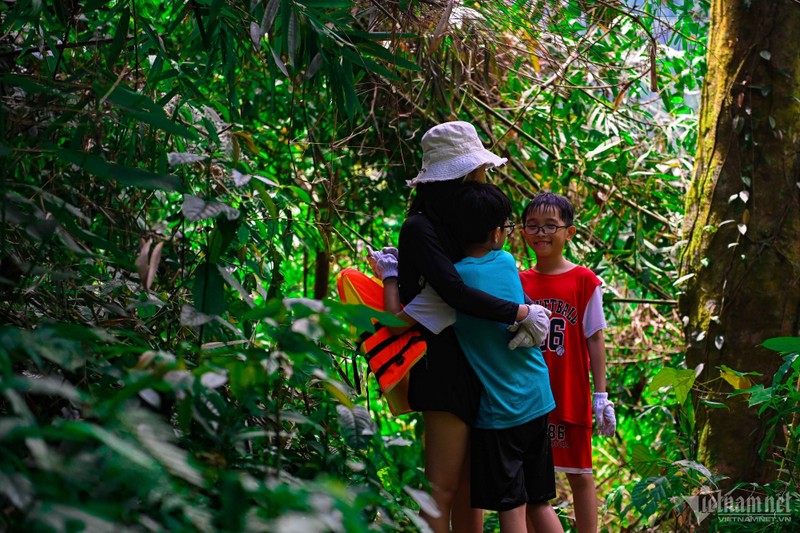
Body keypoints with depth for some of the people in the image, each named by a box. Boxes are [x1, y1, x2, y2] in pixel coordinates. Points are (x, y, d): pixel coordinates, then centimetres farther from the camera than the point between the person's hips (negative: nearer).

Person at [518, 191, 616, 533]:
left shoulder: (584, 281, -3)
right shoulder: (518, 283, 4)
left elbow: (595, 340, -1)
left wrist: (601, 396, -4)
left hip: (572, 397, -2)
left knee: (580, 474, 7)